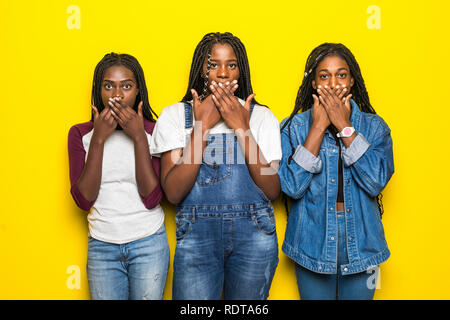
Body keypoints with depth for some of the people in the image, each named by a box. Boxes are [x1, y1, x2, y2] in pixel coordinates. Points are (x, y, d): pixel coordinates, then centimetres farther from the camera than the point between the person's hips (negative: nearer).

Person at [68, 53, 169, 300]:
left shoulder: (154, 131, -3)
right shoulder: (80, 133, 1)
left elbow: (152, 198, -13)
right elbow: (84, 200, -10)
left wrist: (139, 138, -17)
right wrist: (98, 139, -15)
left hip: (148, 243, -1)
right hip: (101, 245, 1)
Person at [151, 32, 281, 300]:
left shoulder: (261, 116, 5)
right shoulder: (175, 115, 3)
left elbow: (273, 191, -6)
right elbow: (173, 193, -9)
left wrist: (242, 128, -11)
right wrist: (202, 125, -12)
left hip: (254, 234, 1)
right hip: (196, 234, -1)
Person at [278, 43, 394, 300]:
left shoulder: (374, 126, -1)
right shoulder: (295, 127, -4)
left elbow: (376, 182, -16)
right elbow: (292, 187, -17)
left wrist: (344, 126, -16)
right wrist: (318, 127, -17)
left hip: (361, 246, 1)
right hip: (312, 243, -1)